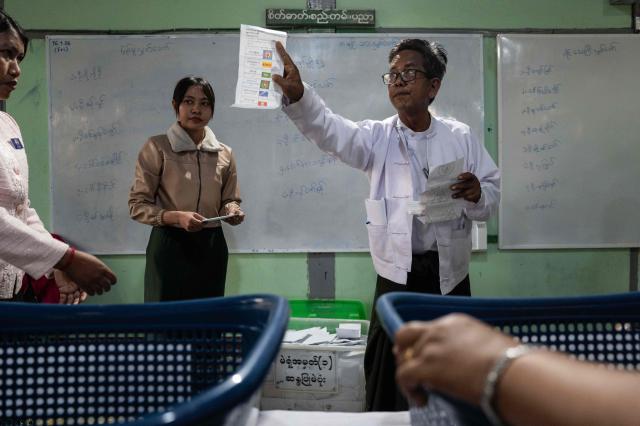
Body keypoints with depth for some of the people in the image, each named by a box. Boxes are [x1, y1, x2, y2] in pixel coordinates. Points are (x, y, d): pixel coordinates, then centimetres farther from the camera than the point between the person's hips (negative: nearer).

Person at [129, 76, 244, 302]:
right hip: (170, 246, -4)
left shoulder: (224, 153, 7)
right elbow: (137, 205, -6)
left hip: (211, 247, 5)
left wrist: (232, 211, -8)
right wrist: (176, 217, -22)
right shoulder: (157, 147, -6)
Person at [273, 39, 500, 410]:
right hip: (397, 278, -1)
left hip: (450, 275, 1)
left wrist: (476, 194, -20)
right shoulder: (378, 137, 2)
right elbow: (331, 130, -18)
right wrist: (298, 95, -38)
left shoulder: (460, 137, 4)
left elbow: (492, 197, 4)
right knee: (388, 385, 5)